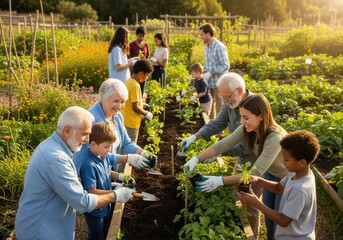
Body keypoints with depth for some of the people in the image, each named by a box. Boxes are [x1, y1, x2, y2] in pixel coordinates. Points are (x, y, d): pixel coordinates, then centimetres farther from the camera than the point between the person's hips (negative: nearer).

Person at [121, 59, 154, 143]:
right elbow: (135, 107, -24)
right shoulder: (135, 86, -23)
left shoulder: (129, 81, 4)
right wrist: (146, 113, -10)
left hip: (125, 120, 9)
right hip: (131, 122, -9)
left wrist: (141, 104, 14)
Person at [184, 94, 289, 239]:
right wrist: (196, 159, -30)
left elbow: (255, 173, -41)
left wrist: (220, 181, -46)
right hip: (269, 174, 6)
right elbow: (223, 144, -20)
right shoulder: (247, 129, -19)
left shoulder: (275, 138, -40)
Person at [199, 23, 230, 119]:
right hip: (209, 82, 8)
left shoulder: (219, 47, -15)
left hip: (218, 82, -8)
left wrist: (210, 73, -21)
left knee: (219, 107, 0)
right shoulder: (207, 47, 10)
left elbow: (225, 66, -18)